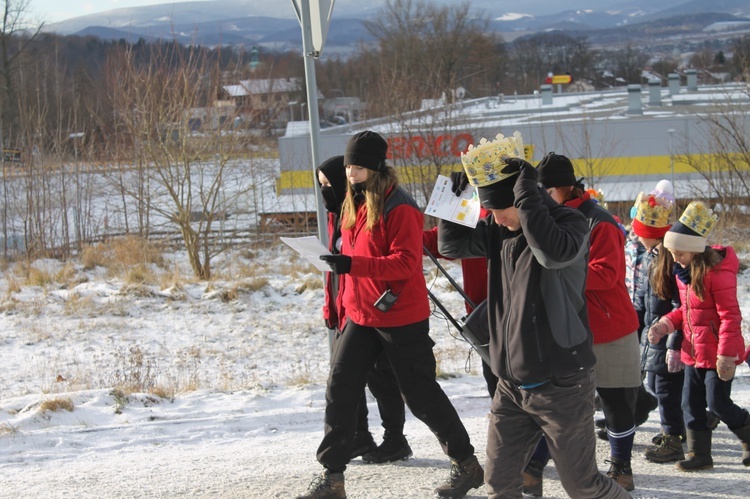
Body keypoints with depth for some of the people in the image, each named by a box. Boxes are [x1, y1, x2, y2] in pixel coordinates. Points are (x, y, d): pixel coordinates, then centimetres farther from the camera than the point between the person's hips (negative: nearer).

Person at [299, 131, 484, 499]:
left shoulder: (399, 209, -16)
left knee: (420, 395, 2)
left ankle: (466, 464, 19)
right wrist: (345, 307, 19)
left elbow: (407, 262, -25)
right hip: (360, 317, 7)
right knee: (339, 391, 0)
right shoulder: (353, 206, 10)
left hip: (401, 319, -7)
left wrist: (352, 264, -34)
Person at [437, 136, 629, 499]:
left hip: (560, 386, -6)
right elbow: (451, 244, 9)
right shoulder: (499, 230, 6)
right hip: (511, 385, 6)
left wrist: (527, 196, -31)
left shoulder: (568, 223, -13)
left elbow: (554, 252, -35)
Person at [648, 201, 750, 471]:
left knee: (718, 403, -1)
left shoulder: (716, 271, -20)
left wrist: (726, 356, -20)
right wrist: (664, 325, 1)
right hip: (693, 350, 8)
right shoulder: (681, 271, 6)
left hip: (717, 353, -8)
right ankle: (699, 454, 18)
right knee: (691, 404, 9)